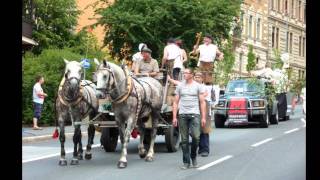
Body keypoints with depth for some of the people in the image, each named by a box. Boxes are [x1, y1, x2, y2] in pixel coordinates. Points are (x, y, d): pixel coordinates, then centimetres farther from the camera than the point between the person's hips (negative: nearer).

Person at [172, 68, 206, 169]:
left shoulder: (198, 86, 5)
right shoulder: (180, 86, 10)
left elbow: (202, 102, 4)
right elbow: (175, 102, 10)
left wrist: (203, 117, -2)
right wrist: (174, 117, 2)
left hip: (194, 114, -2)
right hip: (182, 115, 2)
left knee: (196, 137, -14)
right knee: (184, 140, 2)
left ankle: (193, 156, 10)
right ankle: (186, 162, 8)